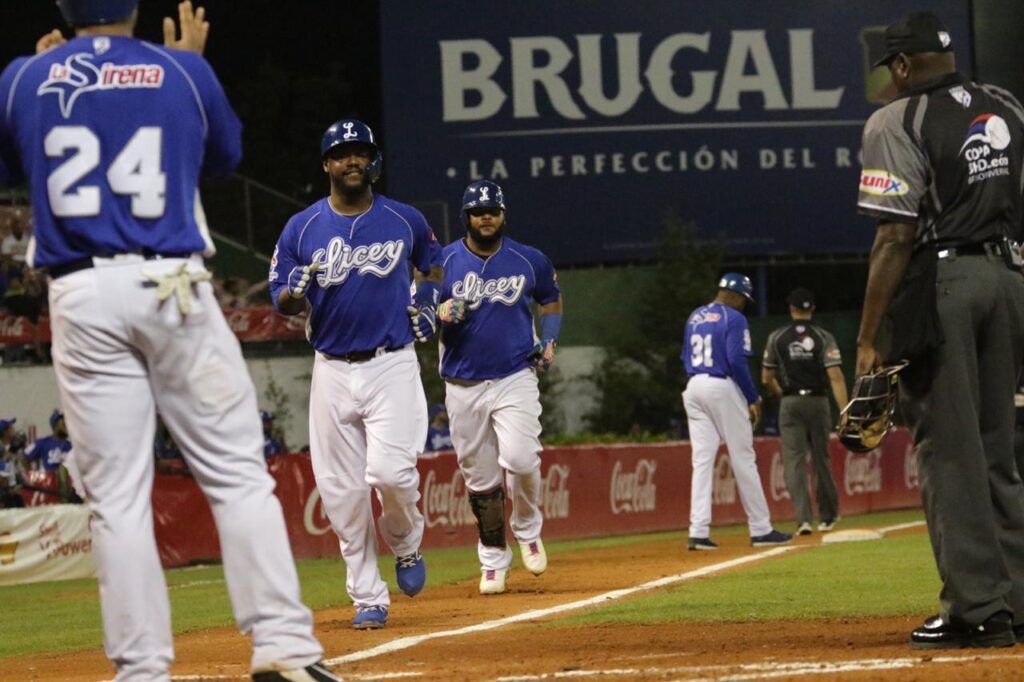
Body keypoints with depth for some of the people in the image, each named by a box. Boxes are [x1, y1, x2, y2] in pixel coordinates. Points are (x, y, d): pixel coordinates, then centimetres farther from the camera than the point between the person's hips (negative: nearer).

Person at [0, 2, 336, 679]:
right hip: (172, 287, -1)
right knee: (239, 475, 1)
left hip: (81, 298, 1)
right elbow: (227, 153, 22)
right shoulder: (183, 72, 4)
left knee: (118, 495, 2)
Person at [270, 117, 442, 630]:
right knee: (342, 491, 0)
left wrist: (429, 306, 7)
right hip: (332, 371, 1)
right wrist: (298, 290, -19)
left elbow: (433, 263, 24)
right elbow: (281, 301, 3)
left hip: (392, 364, -1)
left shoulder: (406, 221, 5)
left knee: (390, 472, -18)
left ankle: (406, 545, 15)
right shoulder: (301, 227, 3)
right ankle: (368, 598, 9)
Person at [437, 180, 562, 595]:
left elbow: (551, 300, 21)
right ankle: (493, 560, 16)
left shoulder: (529, 261, 5)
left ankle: (528, 530, 9)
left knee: (520, 459, -19)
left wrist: (549, 341, 3)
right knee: (479, 478, 4)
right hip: (463, 385, 1)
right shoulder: (444, 262, 1)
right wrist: (439, 314, -21)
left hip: (515, 378, -1)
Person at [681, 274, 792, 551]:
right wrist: (753, 399, -9)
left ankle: (698, 531, -5)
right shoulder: (733, 318, -7)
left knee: (702, 461, 4)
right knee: (743, 460, 0)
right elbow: (737, 361, -15)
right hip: (723, 387, -6)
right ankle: (760, 530, 3)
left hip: (694, 386, 7)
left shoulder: (695, 317, 15)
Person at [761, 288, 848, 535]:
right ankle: (827, 516, 24)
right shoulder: (823, 337, -2)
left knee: (794, 460, -3)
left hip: (790, 404, -1)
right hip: (818, 402, 1)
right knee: (821, 459, 13)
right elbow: (836, 377, -11)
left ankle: (803, 518, -18)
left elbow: (766, 379, 5)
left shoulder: (777, 337, 1)